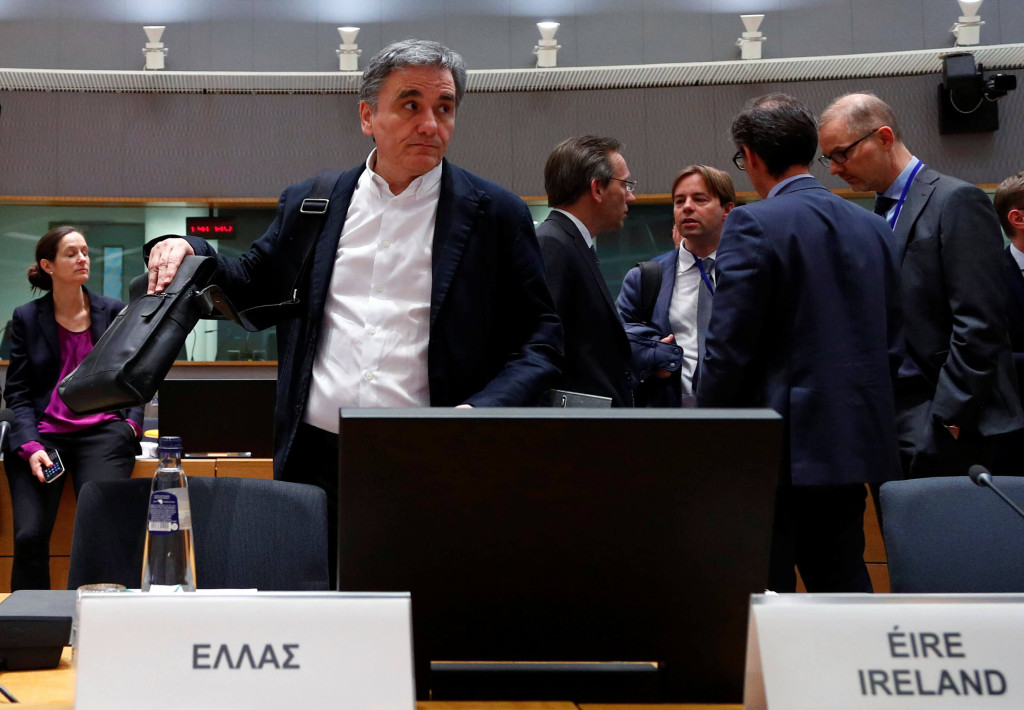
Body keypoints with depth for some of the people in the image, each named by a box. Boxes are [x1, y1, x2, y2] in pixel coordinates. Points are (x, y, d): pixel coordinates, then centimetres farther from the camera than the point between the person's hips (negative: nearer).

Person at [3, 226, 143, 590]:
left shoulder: (113, 312, 12)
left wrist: (132, 422, -1)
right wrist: (31, 446, -9)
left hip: (102, 431, 0)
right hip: (42, 432, 0)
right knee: (30, 536, -19)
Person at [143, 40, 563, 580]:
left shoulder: (497, 216, 3)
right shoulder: (309, 206, 12)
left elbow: (540, 338, 2)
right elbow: (251, 287, 23)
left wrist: (483, 411, -14)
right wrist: (189, 252, 4)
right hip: (314, 465, 3)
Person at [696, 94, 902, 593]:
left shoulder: (754, 225, -10)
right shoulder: (873, 228, 10)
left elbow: (728, 348, -13)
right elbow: (891, 344, 13)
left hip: (781, 445, -7)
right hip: (855, 441, 7)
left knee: (764, 592, 0)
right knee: (844, 588, 14)